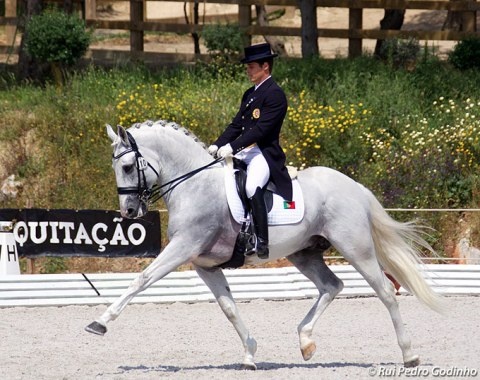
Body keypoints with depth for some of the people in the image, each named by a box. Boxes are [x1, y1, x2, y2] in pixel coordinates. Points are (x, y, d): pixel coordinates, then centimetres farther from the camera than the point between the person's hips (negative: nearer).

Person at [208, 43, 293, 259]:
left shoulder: (275, 95, -10)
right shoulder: (250, 94, 18)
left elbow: (261, 129, -19)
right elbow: (236, 125, 17)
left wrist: (232, 147, -25)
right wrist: (217, 145, 2)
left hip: (264, 154, -10)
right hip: (244, 153, 10)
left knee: (252, 188, -34)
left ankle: (261, 243, -31)